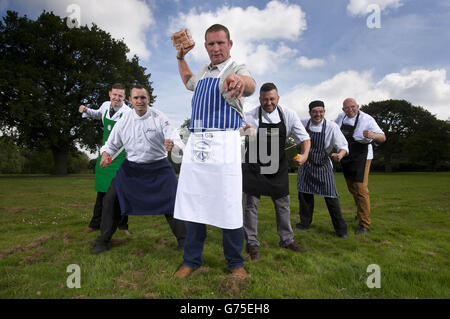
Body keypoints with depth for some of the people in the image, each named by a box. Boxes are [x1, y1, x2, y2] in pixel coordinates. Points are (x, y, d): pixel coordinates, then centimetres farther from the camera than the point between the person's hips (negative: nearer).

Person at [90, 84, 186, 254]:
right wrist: (105, 153, -14)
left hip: (158, 167, -2)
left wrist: (172, 143, -40)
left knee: (173, 199, -5)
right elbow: (112, 143, 8)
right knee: (111, 199, -2)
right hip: (131, 167, 2)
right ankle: (103, 240, 17)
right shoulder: (124, 121, 1)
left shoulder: (159, 117, -7)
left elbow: (173, 137, -16)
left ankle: (183, 239, 13)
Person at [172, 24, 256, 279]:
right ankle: (192, 260, 23)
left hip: (223, 145, -6)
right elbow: (189, 81, 45)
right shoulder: (204, 71, 21)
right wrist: (181, 56, 32)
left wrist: (240, 81, -49)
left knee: (229, 206, -3)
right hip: (195, 145, 6)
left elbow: (250, 85, -25)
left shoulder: (237, 69, 1)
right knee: (193, 203, 8)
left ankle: (235, 263, 16)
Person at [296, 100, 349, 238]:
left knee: (331, 196, -5)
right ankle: (305, 222, 31)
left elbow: (343, 146, -17)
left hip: (323, 166, -3)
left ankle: (340, 229, 11)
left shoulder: (332, 127, -16)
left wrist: (340, 154, -38)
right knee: (304, 193, 12)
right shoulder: (303, 123, -5)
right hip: (306, 163, 4)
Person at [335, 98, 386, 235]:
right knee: (352, 189, 19)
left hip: (361, 158, -6)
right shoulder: (341, 117, 3)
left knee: (361, 190, -11)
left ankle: (365, 224, -2)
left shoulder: (366, 119, -14)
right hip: (345, 158, 7)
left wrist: (373, 135, -38)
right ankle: (360, 213, 40)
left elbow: (383, 138, -18)